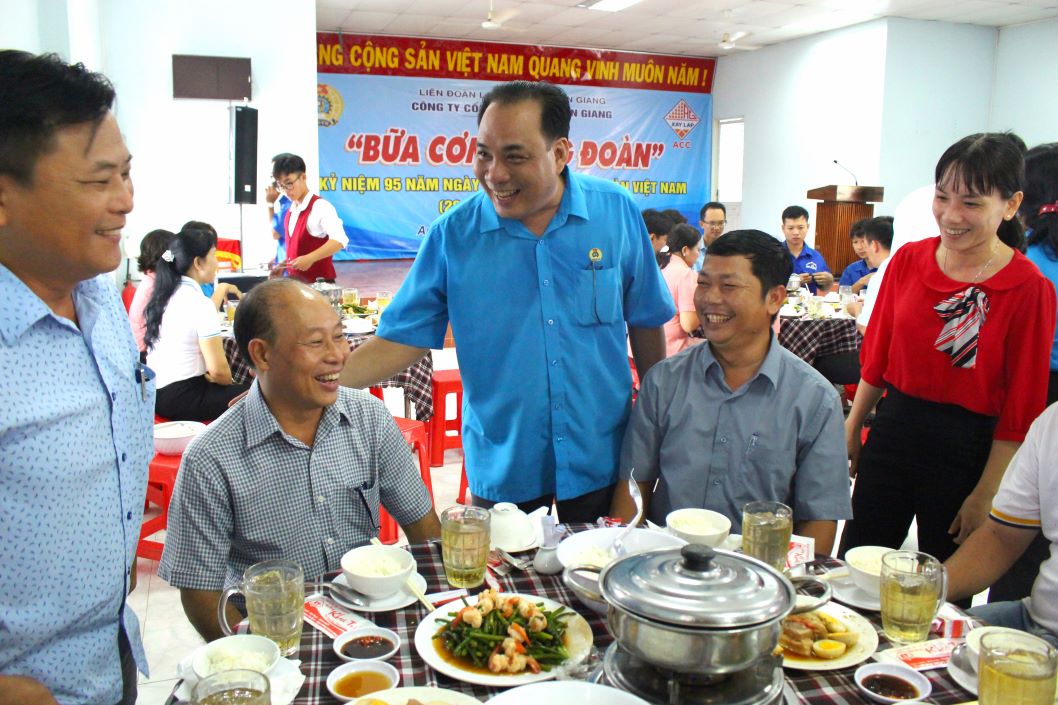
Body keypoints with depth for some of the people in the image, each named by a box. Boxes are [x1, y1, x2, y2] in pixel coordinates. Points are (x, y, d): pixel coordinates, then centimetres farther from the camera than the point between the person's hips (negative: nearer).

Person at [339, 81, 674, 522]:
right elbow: (399, 342, -6)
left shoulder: (616, 213, -7)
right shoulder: (453, 234, -9)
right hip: (501, 469, 0)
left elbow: (646, 324, 4)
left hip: (602, 464, 1)